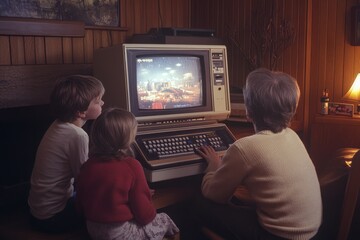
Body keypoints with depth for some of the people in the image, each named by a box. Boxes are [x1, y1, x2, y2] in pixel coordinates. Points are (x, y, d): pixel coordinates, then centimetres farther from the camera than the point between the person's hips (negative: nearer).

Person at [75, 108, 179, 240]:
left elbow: (81, 205, 6)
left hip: (93, 229, 6)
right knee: (164, 220, 17)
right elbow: (144, 214, -16)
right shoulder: (131, 166, -21)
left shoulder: (87, 165, -6)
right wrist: (150, 214, 6)